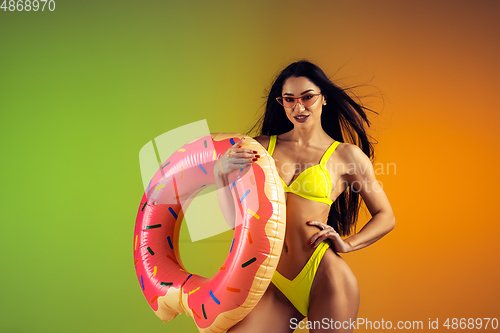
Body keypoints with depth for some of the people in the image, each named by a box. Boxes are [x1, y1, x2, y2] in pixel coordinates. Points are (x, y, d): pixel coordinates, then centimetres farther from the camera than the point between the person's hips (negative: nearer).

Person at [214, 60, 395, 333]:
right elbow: (235, 215, 5)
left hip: (325, 277, -2)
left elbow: (386, 217, 11)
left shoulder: (346, 155, 2)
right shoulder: (262, 146, 8)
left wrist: (348, 244, -4)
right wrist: (223, 173, -11)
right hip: (276, 284, 2)